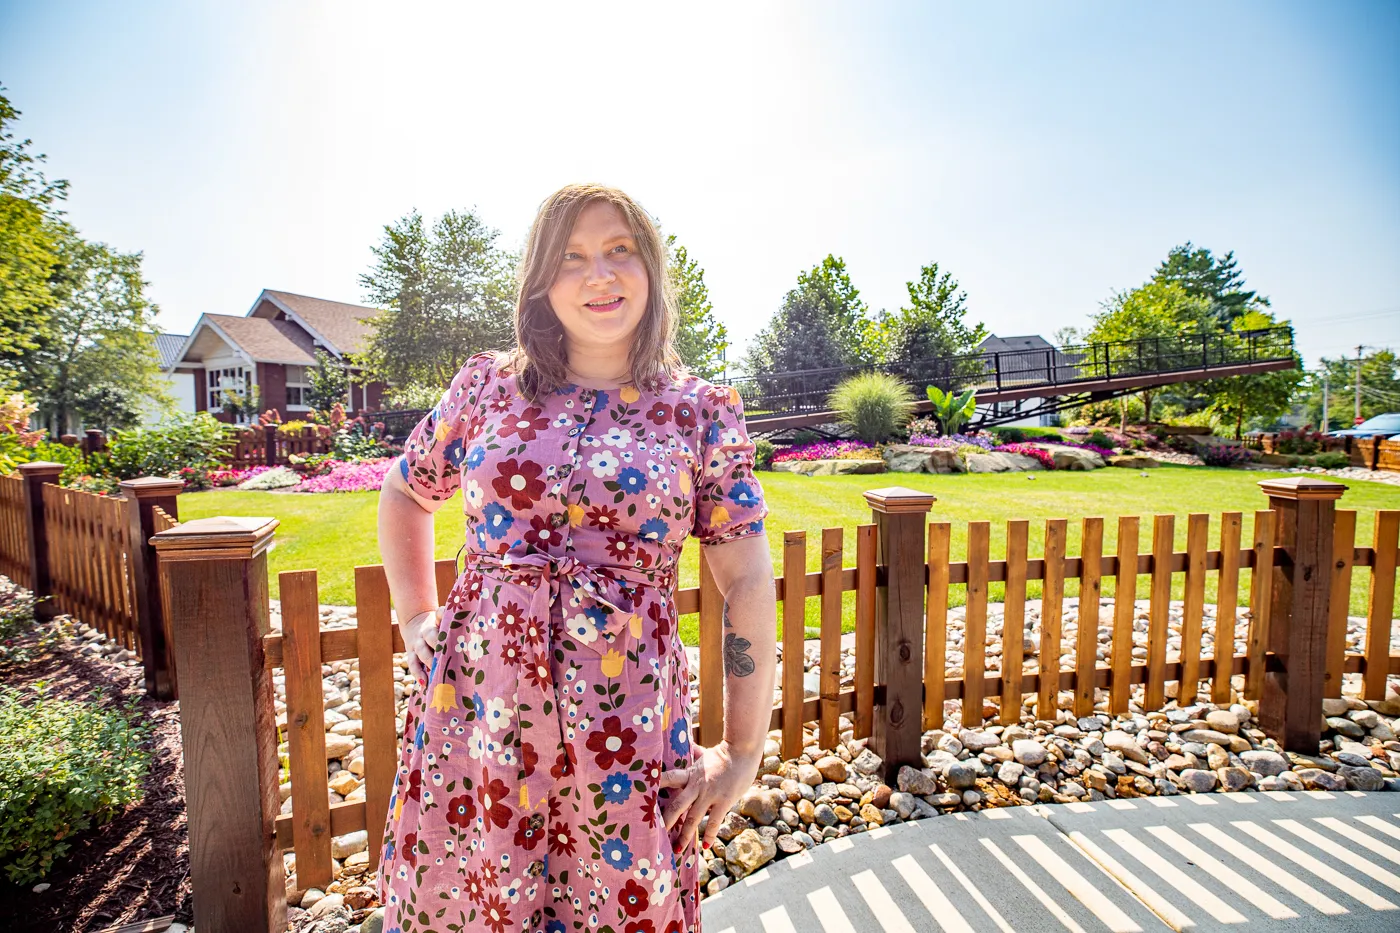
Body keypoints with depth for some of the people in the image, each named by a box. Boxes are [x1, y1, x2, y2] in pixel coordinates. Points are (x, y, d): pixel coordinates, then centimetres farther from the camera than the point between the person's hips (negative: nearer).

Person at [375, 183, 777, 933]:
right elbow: (403, 495, 19)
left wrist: (742, 754, -2)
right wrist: (415, 618, 9)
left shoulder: (704, 413, -2)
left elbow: (748, 584, -2)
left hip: (625, 721, -1)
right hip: (473, 710, 2)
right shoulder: (488, 385, 3)